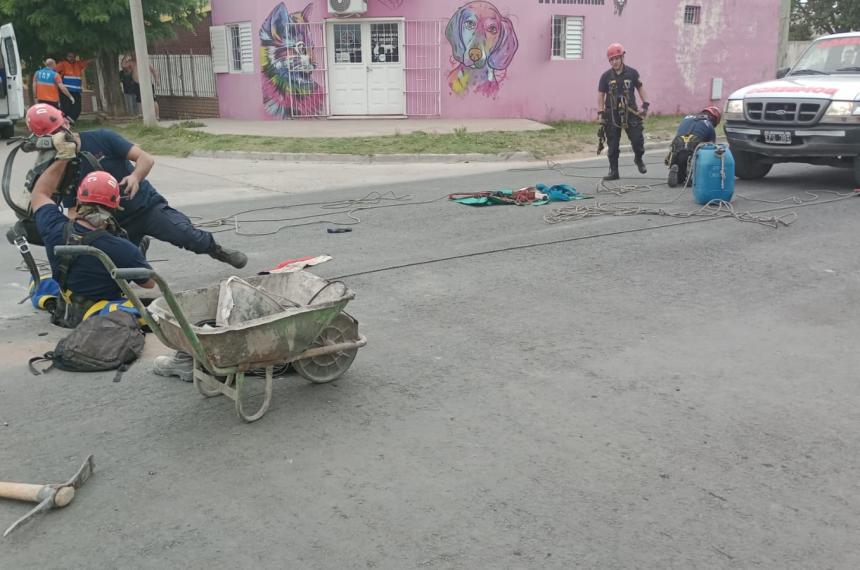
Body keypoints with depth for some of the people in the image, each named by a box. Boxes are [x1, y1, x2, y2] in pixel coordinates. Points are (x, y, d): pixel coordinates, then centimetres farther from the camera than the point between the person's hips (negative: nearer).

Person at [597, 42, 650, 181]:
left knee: (638, 139, -5)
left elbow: (640, 88, 11)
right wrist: (600, 113, -1)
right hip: (612, 114, 0)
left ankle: (638, 159, 26)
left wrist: (645, 105, 3)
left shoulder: (632, 73, 2)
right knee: (612, 145, 1)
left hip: (630, 112, 0)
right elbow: (600, 95, 5)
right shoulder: (606, 76, 1)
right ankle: (613, 172, 10)